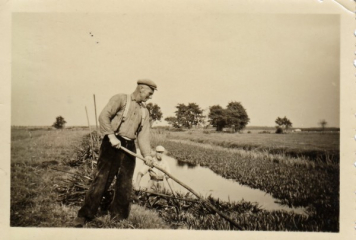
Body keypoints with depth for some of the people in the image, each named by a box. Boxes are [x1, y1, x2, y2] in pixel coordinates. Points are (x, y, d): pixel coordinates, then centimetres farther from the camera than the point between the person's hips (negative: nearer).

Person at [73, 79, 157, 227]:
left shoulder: (144, 111, 17)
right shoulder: (120, 99, 0)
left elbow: (143, 135, 8)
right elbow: (103, 116, -11)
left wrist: (147, 154, -6)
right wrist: (112, 136, -20)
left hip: (129, 148, 6)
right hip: (112, 145, -6)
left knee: (125, 185, 6)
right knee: (102, 179, -8)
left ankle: (118, 218, 19)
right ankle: (84, 216, 2)